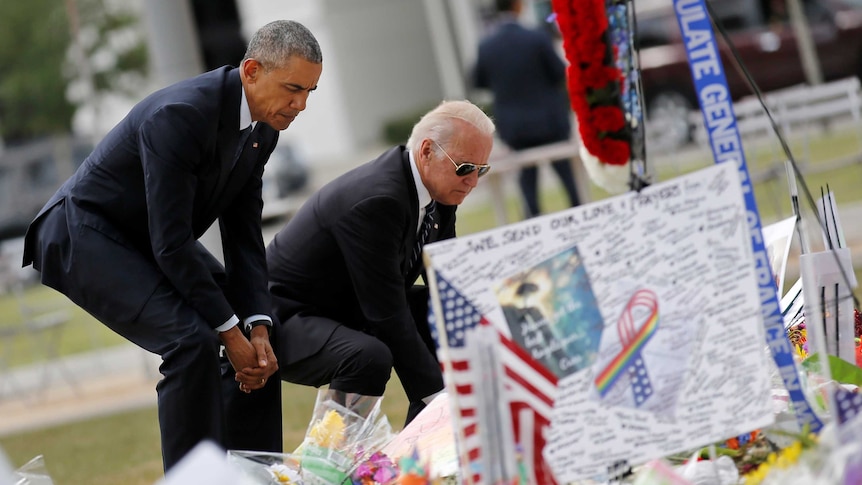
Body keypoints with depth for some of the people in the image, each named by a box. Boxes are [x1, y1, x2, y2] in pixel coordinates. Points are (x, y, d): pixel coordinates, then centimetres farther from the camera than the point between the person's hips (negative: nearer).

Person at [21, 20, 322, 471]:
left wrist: (258, 327, -12)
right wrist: (230, 331, -25)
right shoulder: (179, 116, -31)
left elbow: (243, 232, -1)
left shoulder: (263, 127, -4)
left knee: (257, 334, 4)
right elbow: (171, 244, -31)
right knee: (191, 340, -26)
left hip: (150, 240, 9)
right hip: (87, 237, -9)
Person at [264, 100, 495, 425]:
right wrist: (436, 393, -31)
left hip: (350, 310, 10)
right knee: (369, 357, -36)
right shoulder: (375, 200, -30)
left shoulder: (438, 190, -2)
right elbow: (387, 314, -31)